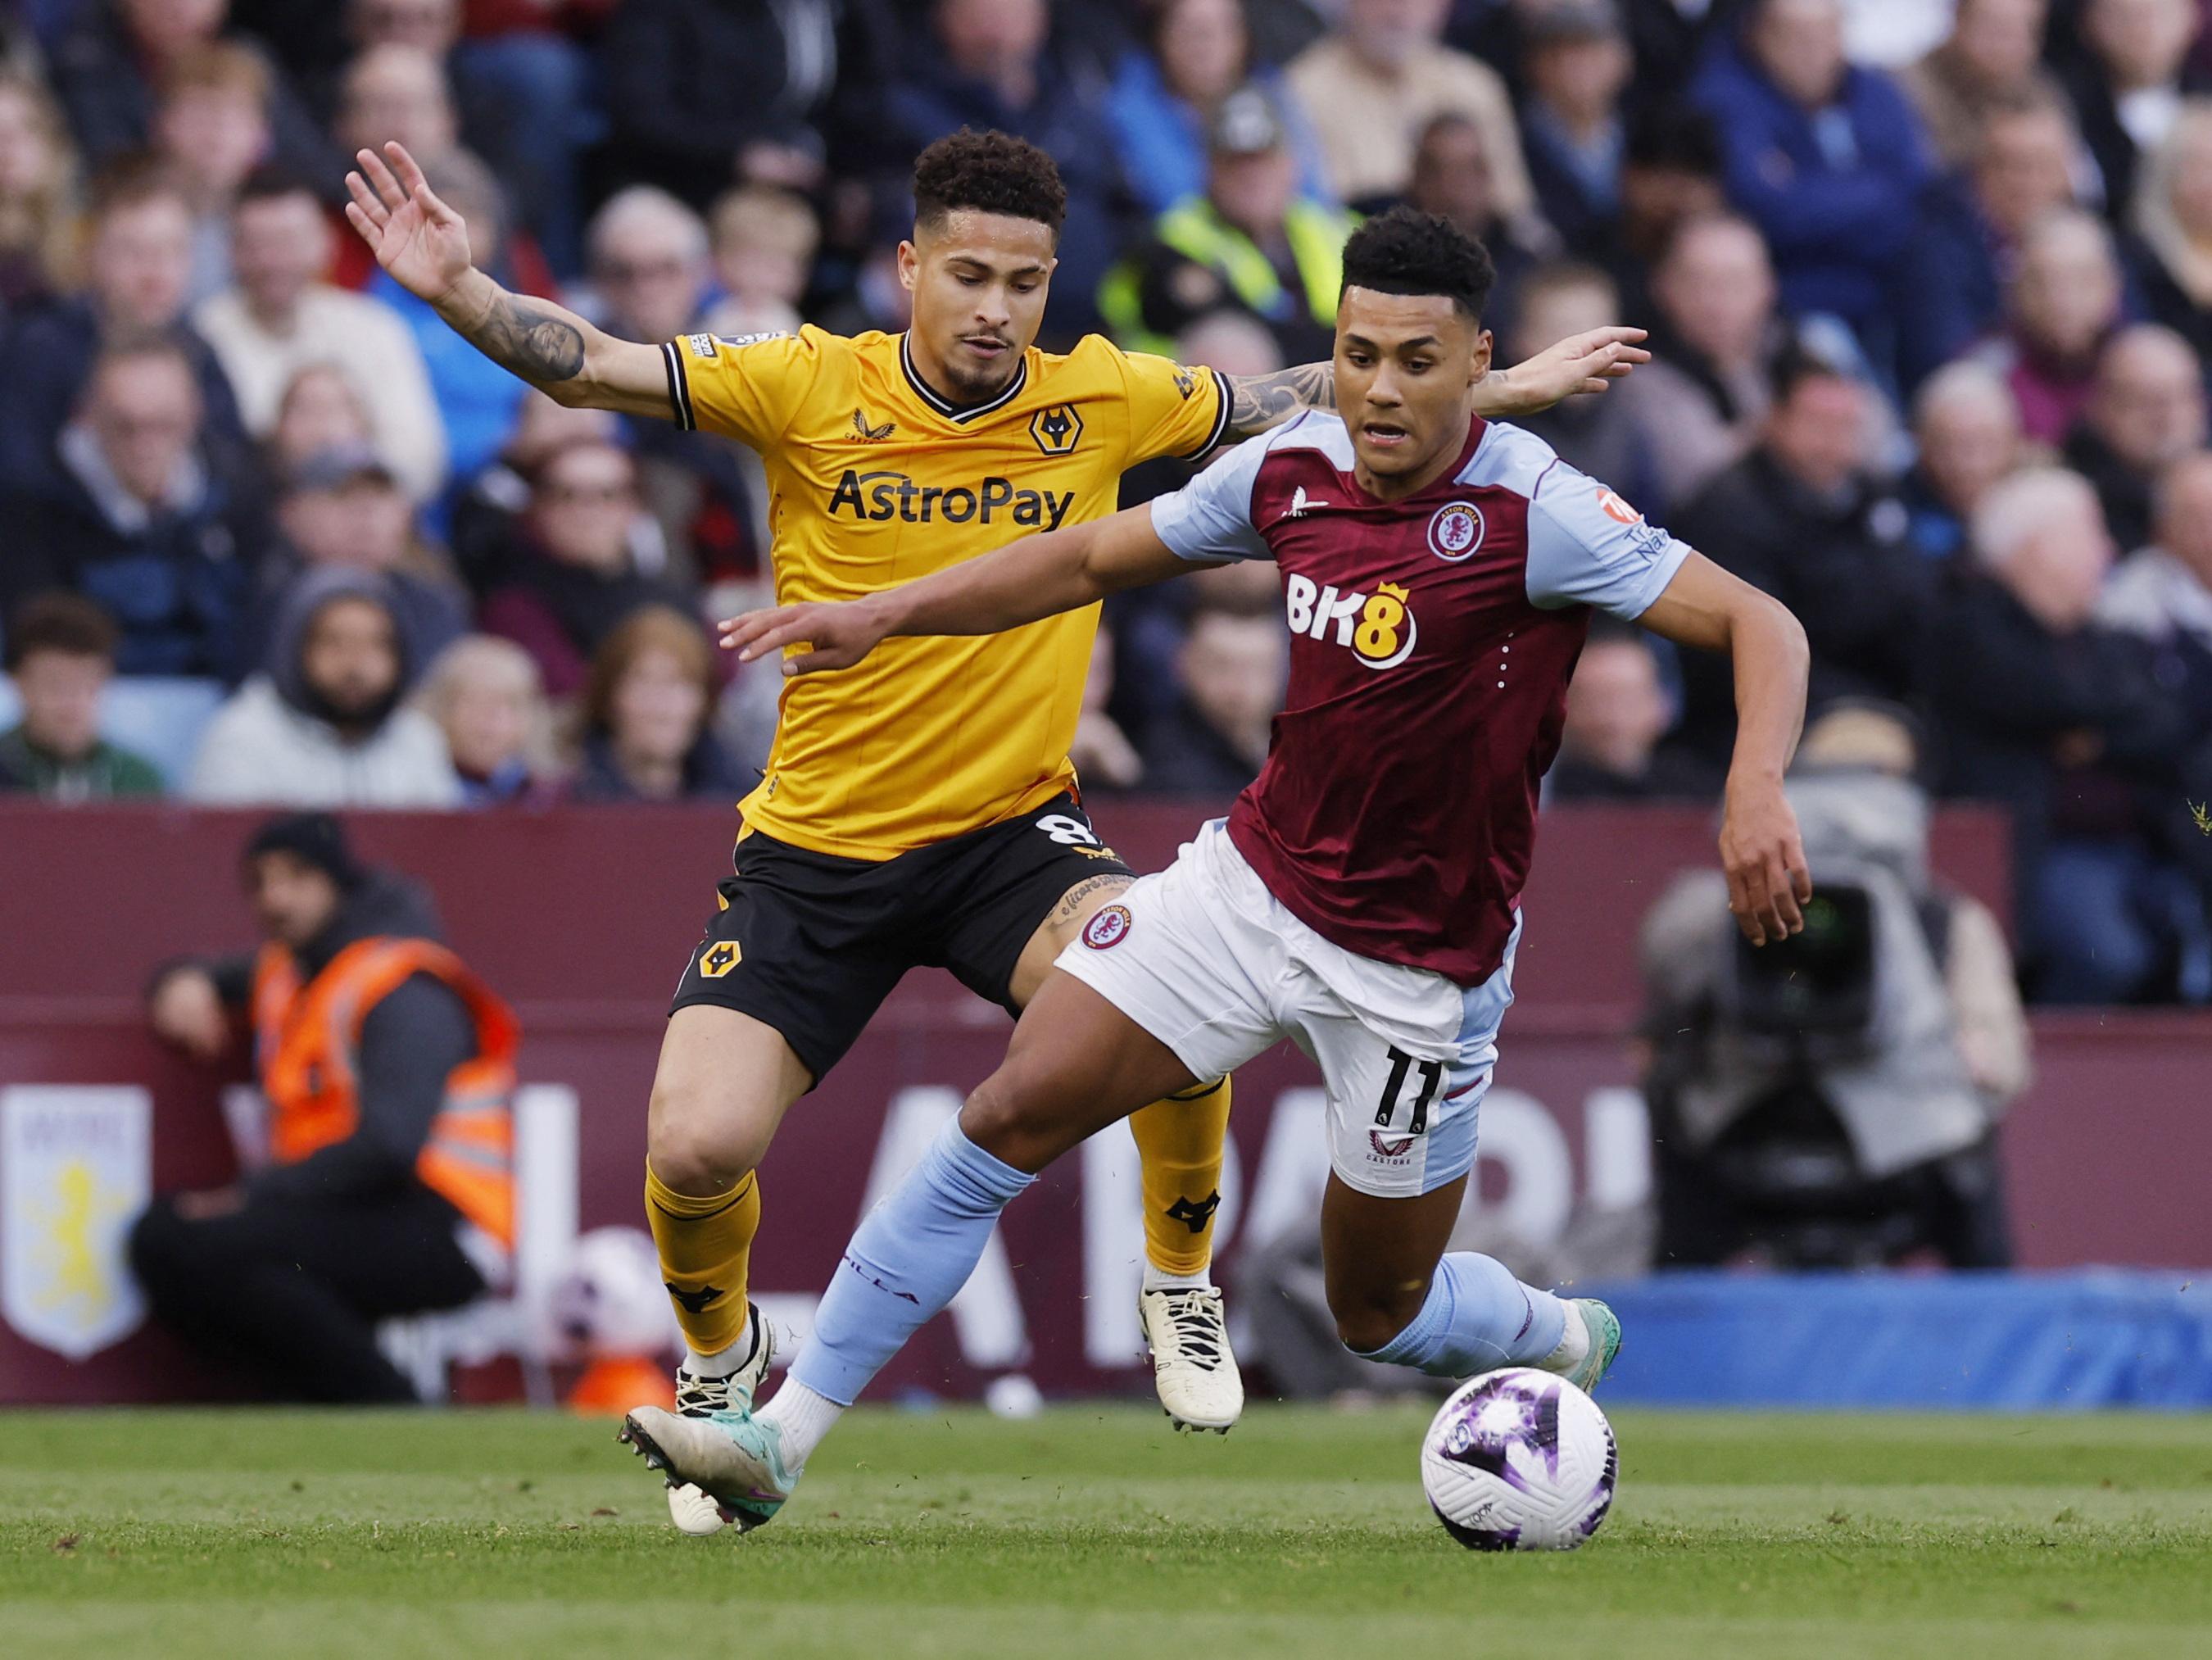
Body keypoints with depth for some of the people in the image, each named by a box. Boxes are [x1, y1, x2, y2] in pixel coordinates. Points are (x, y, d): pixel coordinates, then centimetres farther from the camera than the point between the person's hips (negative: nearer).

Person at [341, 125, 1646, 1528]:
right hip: (816, 847, -1)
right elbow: (592, 369, -14)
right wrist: (458, 287, -31)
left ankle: (1183, 1288, 0)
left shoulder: (1103, 400, -3)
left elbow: (1302, 401, 11)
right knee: (695, 1150, -15)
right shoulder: (811, 388, -9)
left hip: (1012, 833, 1)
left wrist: (1510, 389, 15)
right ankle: (721, 1363, 22)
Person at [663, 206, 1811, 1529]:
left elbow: (1759, 625, -25)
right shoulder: (1294, 470, -5)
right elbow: (1096, 559, 10)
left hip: (1422, 961, -4)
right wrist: (883, 614, 3)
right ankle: (785, 1436, -3)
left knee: (1381, 1311, 8)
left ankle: (1570, 1341, 43)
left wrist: (1758, 794, -43)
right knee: (1011, 1117, -8)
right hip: (1255, 877, 4)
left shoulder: (1536, 513, -22)